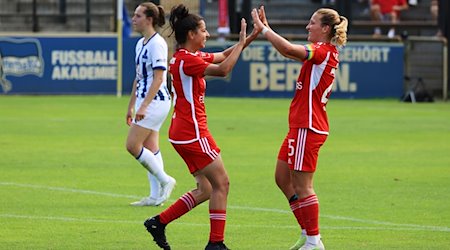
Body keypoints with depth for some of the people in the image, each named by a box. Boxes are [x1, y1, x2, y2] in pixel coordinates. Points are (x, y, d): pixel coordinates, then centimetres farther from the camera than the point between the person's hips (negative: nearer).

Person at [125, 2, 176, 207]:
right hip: (144, 101, 10)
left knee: (133, 145, -11)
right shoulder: (141, 44, 14)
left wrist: (144, 106, -25)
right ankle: (155, 196, 9)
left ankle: (165, 180, -2)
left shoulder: (157, 43, -15)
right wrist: (131, 106, 22)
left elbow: (158, 78, -21)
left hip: (155, 101, -10)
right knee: (150, 148, 8)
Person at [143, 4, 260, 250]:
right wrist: (241, 43, -13)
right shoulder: (187, 60, -17)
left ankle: (158, 222, 13)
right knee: (221, 183, -5)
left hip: (185, 132, 10)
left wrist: (250, 37, 11)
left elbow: (223, 56, 20)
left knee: (206, 189, 12)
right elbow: (223, 69, -22)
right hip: (192, 131, -10)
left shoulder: (189, 57, 14)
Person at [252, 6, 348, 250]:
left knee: (302, 185, -5)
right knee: (282, 177, 14)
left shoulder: (323, 52, -15)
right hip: (302, 126, 10)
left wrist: (263, 28, -16)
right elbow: (288, 51, 23)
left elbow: (288, 49, -26)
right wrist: (266, 29, 15)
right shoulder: (324, 52, 14)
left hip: (308, 127, -10)